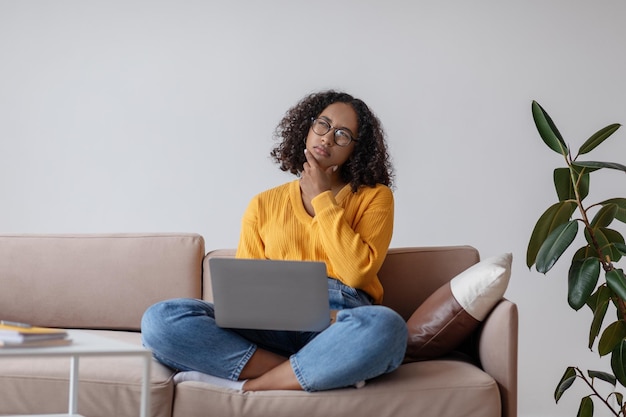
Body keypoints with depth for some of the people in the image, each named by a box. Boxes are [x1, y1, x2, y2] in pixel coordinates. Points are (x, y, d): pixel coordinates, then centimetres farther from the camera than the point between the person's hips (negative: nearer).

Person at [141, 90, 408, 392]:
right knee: (161, 319, -23)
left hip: (341, 325, -2)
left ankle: (247, 386, -24)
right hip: (273, 323, 3)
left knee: (383, 327, -40)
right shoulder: (264, 204, 21)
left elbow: (358, 272, -4)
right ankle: (328, 371, -24)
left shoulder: (374, 196, 13)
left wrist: (322, 198, 3)